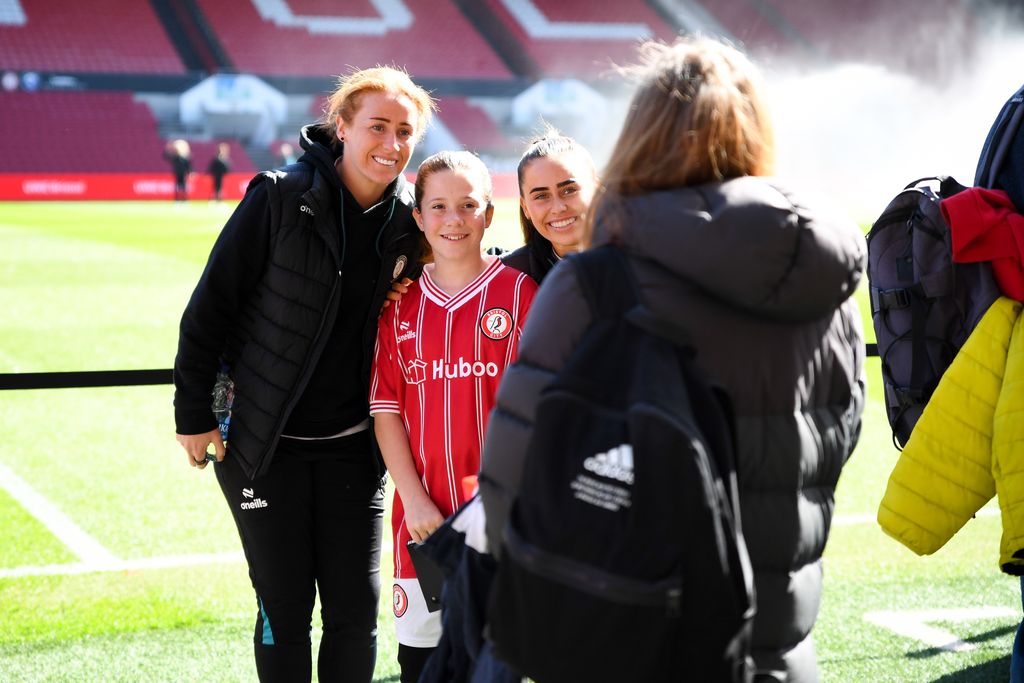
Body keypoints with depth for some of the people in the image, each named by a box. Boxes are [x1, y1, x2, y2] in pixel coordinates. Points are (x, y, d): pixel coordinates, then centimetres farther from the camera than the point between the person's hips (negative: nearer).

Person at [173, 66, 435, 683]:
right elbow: (210, 307, -8)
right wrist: (193, 415, -7)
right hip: (262, 442, -3)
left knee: (357, 608, 4)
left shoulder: (409, 222, 0)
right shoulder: (280, 199, -11)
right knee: (285, 607, 4)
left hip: (352, 446, 3)